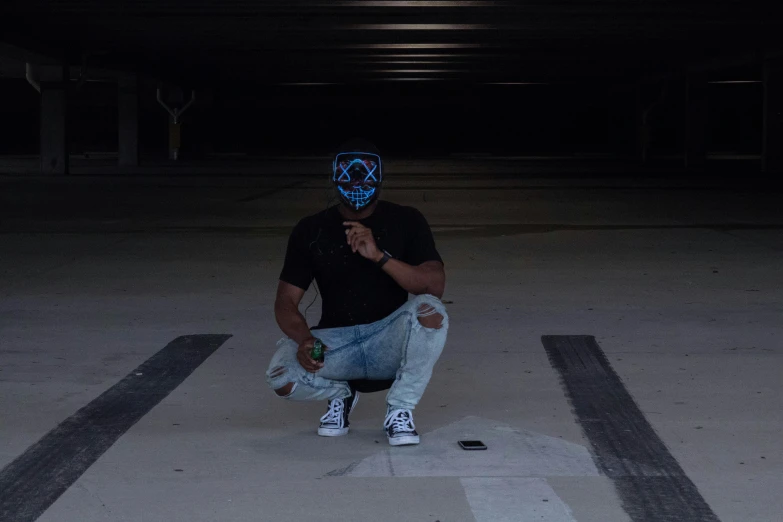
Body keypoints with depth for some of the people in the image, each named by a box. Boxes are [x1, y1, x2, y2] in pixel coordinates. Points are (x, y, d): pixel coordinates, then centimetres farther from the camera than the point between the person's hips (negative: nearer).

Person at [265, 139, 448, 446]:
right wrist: (304, 340, -22)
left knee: (429, 310, -32)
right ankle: (339, 395, 8)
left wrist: (379, 256, -27)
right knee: (281, 376, -27)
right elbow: (286, 301, 0)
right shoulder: (311, 231, 3)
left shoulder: (406, 221, -2)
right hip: (334, 342, 1)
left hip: (390, 340, -1)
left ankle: (400, 409, -14)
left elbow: (435, 286, -14)